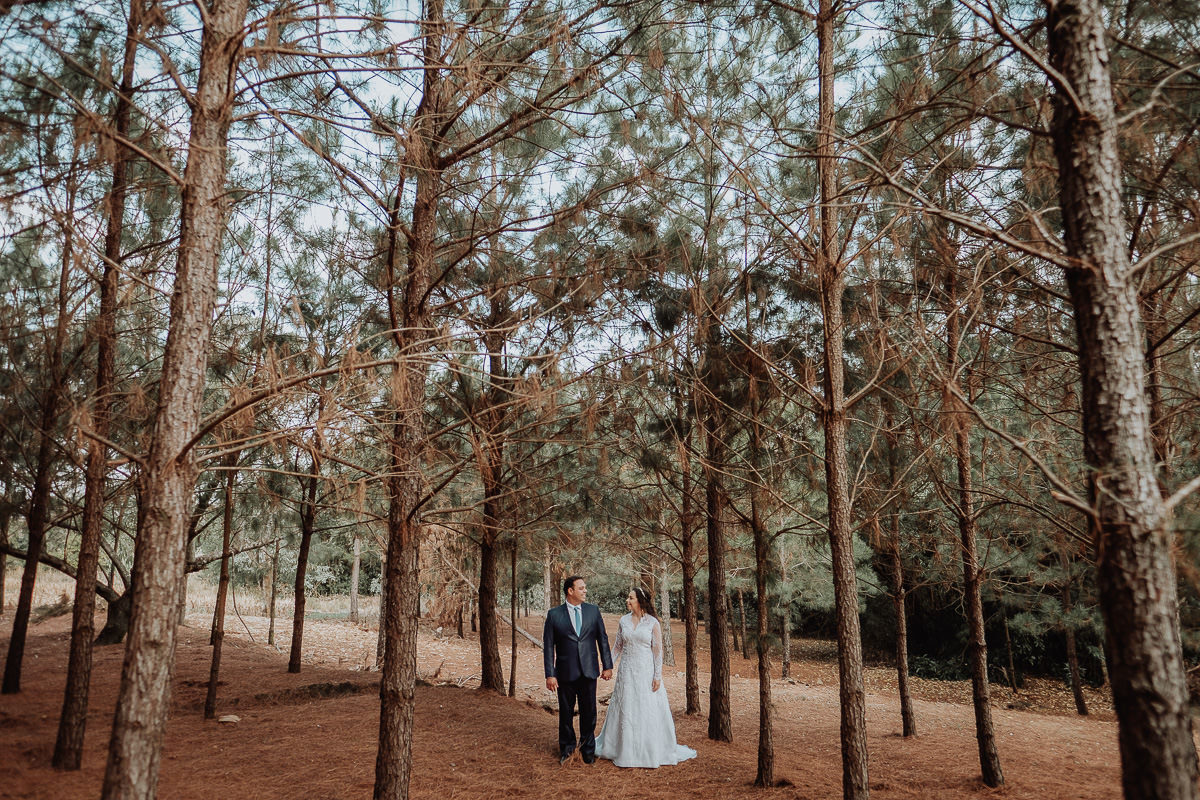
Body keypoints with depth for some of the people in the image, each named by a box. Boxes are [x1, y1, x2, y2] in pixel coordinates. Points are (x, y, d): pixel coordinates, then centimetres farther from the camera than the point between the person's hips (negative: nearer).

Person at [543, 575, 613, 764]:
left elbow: (602, 639, 7)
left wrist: (608, 666, 3)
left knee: (588, 712, 10)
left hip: (588, 671, 2)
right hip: (565, 672, -2)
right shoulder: (554, 614, -4)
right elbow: (548, 646, -4)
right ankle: (567, 748, 30)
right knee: (566, 712, 11)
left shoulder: (593, 611, 3)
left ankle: (588, 749, 27)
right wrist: (550, 674, -8)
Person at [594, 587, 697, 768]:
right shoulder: (623, 621, 4)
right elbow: (617, 646, 10)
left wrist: (657, 676, -10)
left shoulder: (653, 623, -6)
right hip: (627, 671, 3)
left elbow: (658, 650, -6)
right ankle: (626, 751, 21)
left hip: (646, 671, -3)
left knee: (649, 711, 1)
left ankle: (652, 751, 15)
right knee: (625, 710, 8)